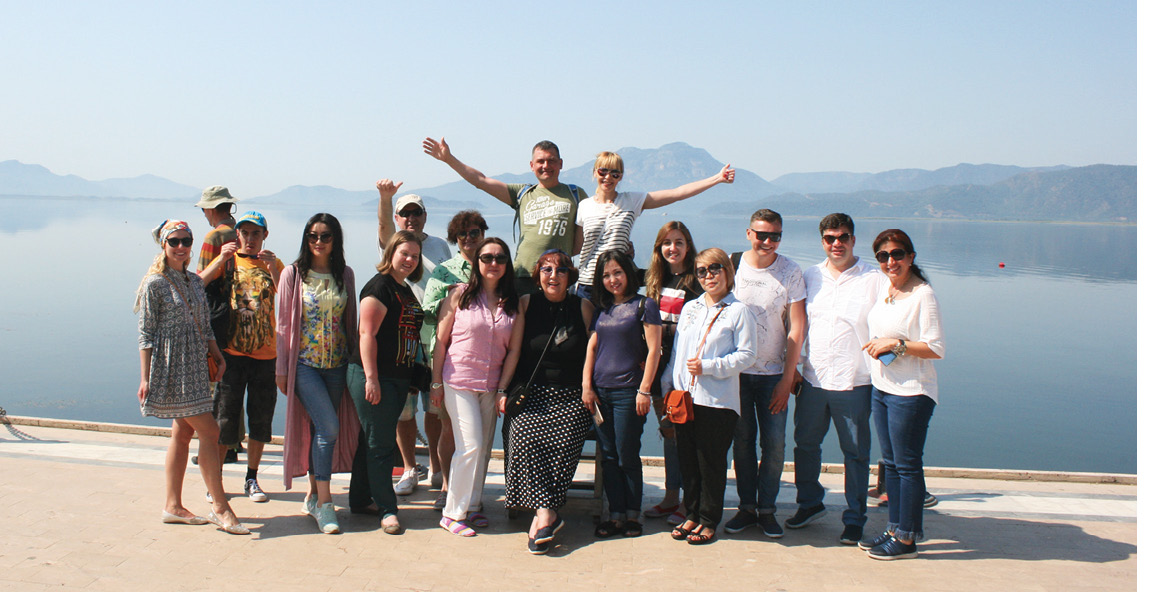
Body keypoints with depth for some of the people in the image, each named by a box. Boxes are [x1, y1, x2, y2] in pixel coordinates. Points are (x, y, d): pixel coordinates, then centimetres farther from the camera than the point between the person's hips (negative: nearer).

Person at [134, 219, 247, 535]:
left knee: (183, 433, 10)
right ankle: (220, 508, -3)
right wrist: (145, 379, -11)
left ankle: (172, 506, 18)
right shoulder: (155, 284, -7)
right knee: (209, 431, -9)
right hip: (171, 367, -7)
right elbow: (146, 334, -8)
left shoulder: (195, 282, 13)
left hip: (195, 366, 7)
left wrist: (217, 356, 5)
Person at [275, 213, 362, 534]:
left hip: (337, 363, 3)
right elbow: (283, 324, 0)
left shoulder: (345, 275, 7)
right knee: (328, 426, -14)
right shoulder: (293, 274, -1)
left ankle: (313, 494, 23)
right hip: (304, 362, -3)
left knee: (322, 429, 8)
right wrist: (281, 369, -2)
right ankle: (324, 503, -7)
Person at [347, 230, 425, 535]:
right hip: (374, 378, -9)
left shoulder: (407, 290, 17)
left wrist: (411, 379, 21)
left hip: (399, 379, 9)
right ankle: (386, 509, 4)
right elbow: (367, 333, -16)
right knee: (379, 444, -2)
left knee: (378, 441, 14)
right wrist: (371, 378, -21)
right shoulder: (380, 286, -10)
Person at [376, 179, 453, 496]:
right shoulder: (392, 242, 5)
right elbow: (383, 225, -18)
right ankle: (409, 470, 18)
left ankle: (437, 469, 23)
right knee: (403, 410, 2)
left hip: (436, 339, 2)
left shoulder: (440, 245, 13)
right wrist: (385, 196, -39)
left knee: (436, 408, 9)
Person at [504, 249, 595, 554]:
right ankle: (548, 515, -23)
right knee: (525, 440, -26)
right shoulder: (526, 303, 8)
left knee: (561, 447, -23)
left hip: (571, 397, 0)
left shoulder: (583, 307, 8)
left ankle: (542, 516, -15)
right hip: (530, 393, 0)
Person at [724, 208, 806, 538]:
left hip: (774, 372, -1)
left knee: (774, 442, -1)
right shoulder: (732, 266, 0)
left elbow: (796, 329, -3)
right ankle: (746, 507, 18)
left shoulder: (790, 272, -3)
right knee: (742, 440, 5)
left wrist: (787, 378, -6)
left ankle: (767, 509, 14)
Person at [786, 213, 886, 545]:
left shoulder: (874, 279, -3)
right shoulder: (810, 277, 9)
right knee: (804, 444, 14)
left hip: (854, 383, -4)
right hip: (813, 380, 4)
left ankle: (854, 519, 20)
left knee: (856, 453, 6)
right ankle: (810, 503, 34)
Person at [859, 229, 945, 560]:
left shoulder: (923, 294, -14)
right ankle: (895, 529, 26)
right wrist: (878, 346, 9)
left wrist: (895, 344, -19)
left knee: (907, 465, 0)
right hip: (882, 387, 8)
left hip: (911, 393, -8)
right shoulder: (884, 290, 10)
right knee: (891, 463, 15)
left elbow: (937, 349, -17)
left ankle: (906, 540, 9)